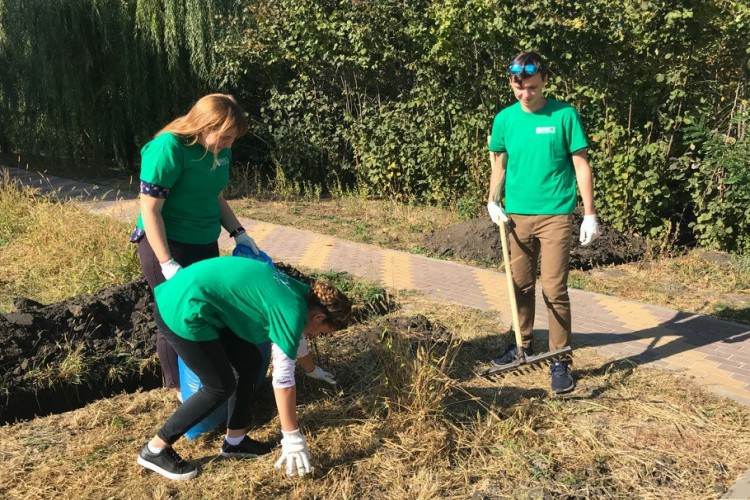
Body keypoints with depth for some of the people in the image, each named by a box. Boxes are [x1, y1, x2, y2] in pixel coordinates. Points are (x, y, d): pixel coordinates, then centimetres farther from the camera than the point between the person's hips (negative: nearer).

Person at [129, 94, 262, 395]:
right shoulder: (169, 148, -21)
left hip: (205, 245, 7)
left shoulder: (220, 151, 1)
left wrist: (238, 233, 5)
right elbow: (150, 210, -21)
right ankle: (178, 388, 26)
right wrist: (167, 263, -23)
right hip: (165, 246, -7)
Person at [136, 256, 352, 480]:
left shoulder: (300, 292, 13)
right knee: (221, 387, 1)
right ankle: (155, 450, 13)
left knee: (250, 363, 12)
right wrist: (292, 438, -5)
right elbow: (283, 379, -12)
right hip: (182, 311, -10)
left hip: (187, 297, 10)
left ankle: (234, 441, 24)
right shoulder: (292, 313, -14)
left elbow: (295, 339, 34)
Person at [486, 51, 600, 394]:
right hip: (517, 215, 4)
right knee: (521, 285, 14)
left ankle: (559, 360, 8)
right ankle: (524, 345, 31)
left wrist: (589, 214, -6)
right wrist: (493, 201, 3)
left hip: (555, 215, -3)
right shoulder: (504, 119, 4)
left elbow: (581, 165, -3)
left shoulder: (564, 115, -5)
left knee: (555, 290, -4)